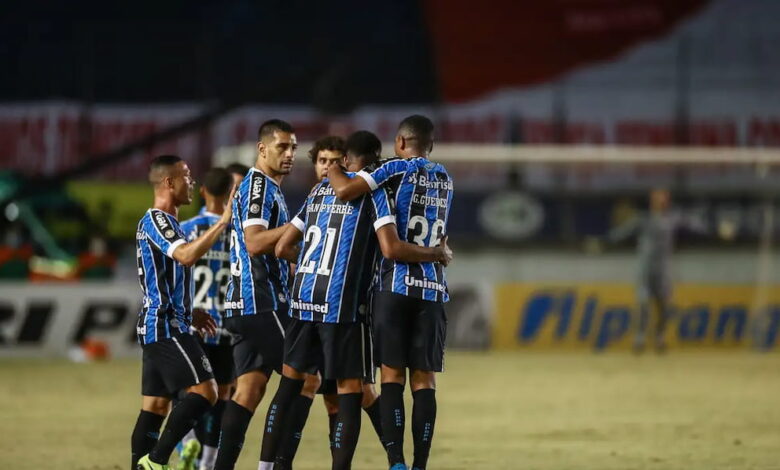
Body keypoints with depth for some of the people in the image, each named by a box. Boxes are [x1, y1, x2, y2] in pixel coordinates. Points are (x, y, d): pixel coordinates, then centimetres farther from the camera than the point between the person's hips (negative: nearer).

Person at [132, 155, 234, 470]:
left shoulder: (163, 221, 21)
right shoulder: (155, 220, -11)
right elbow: (186, 255, -28)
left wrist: (189, 312, 23)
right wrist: (223, 222, -26)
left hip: (157, 327, 11)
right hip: (165, 326, -11)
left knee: (156, 405, 8)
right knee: (204, 390, -16)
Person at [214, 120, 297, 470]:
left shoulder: (267, 187, 22)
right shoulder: (258, 184, -9)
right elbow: (255, 242, -22)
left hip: (246, 304, 10)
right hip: (261, 303, -10)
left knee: (249, 387, 5)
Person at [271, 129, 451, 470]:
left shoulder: (319, 191, 16)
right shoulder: (373, 192, -3)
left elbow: (283, 248, 20)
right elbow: (391, 249, -15)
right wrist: (436, 254, 1)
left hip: (303, 298, 6)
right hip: (343, 303, -6)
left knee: (291, 378, 14)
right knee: (350, 388, 0)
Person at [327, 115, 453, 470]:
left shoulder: (398, 169, -3)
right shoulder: (445, 180, 16)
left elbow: (345, 191, -13)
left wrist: (331, 170, 6)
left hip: (396, 285, -4)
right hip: (433, 289, 4)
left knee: (392, 376, -4)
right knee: (424, 380, 3)